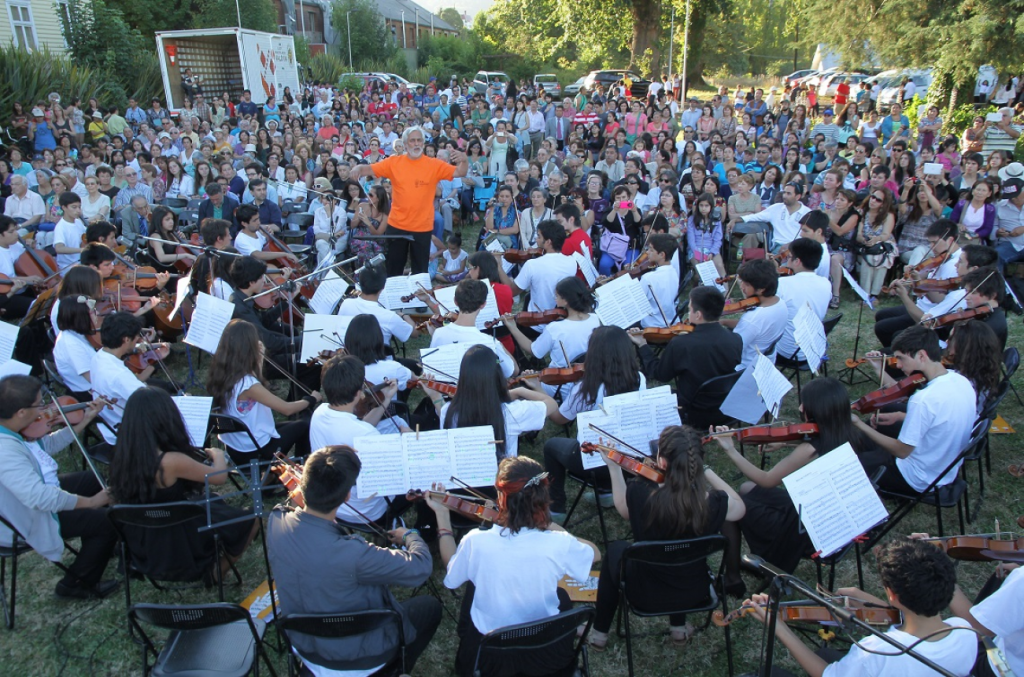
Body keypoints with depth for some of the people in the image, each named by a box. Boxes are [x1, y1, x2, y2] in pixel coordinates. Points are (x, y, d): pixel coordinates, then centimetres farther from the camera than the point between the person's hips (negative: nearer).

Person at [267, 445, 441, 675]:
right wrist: (410, 535, -8)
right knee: (430, 606, 18)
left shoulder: (276, 520, -23)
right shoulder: (351, 554, -42)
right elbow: (421, 567, -27)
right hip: (355, 658, -6)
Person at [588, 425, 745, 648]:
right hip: (695, 595, 2)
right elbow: (740, 507, -1)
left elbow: (623, 508, -5)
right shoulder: (713, 503, -26)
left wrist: (613, 466, 1)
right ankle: (679, 628, 42)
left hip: (646, 596, -2)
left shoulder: (641, 494, -30)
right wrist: (706, 470, -2)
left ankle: (599, 632, 40)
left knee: (615, 550, 30)